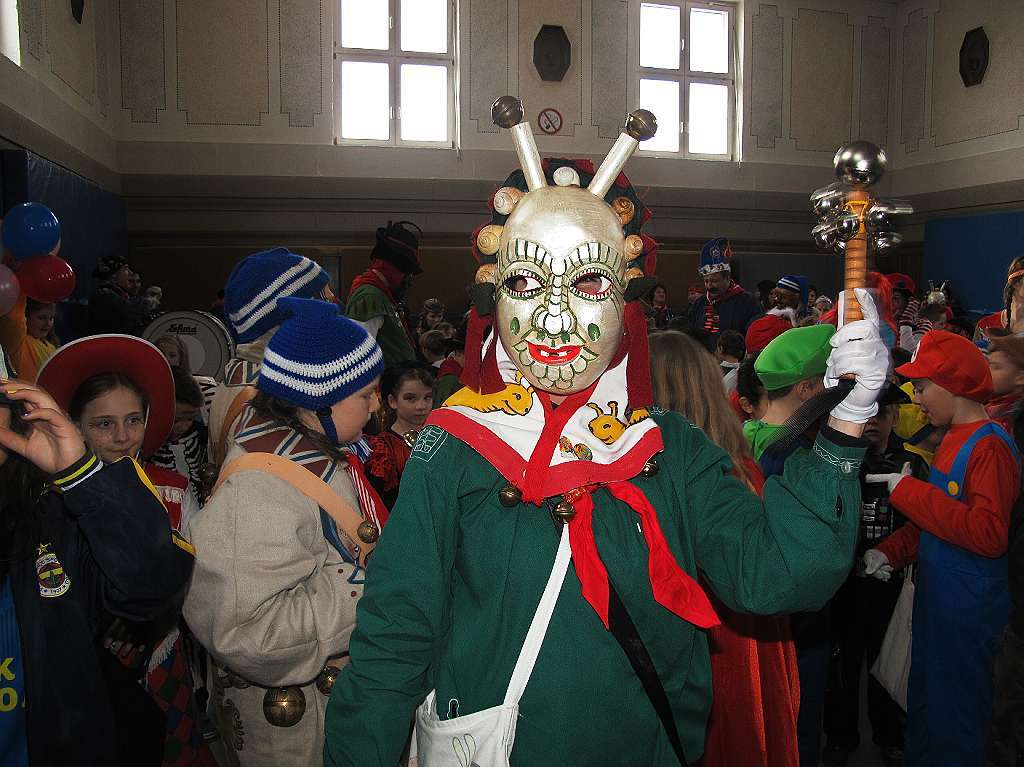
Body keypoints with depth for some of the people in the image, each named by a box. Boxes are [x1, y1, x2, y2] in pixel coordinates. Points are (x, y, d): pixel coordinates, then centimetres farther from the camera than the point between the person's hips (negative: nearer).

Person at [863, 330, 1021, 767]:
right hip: (936, 598, 9)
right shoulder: (954, 439, 8)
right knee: (925, 701, 22)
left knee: (954, 718, 8)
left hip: (968, 610, -9)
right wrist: (891, 552, 3)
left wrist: (909, 491, -25)